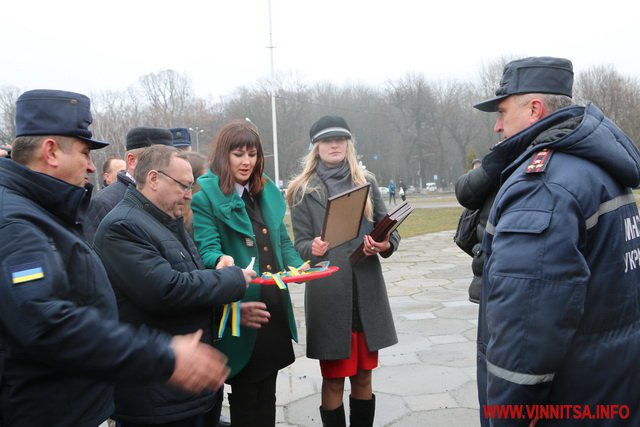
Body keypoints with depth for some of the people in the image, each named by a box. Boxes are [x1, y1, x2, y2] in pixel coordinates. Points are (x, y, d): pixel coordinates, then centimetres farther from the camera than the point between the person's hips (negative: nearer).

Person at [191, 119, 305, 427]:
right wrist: (222, 261, -36)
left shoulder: (268, 191, 13)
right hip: (241, 310, -6)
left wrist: (300, 267, -1)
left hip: (275, 307, 6)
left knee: (267, 393, 17)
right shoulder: (205, 194, -8)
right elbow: (207, 249, -14)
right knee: (244, 396, 7)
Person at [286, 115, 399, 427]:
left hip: (367, 290, 3)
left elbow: (389, 229, 9)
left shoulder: (366, 182, 10)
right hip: (327, 293, -2)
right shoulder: (304, 190, 3)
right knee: (333, 380, 5)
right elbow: (299, 244, -1)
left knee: (363, 377, 12)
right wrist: (313, 249, -23)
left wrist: (385, 245, -13)